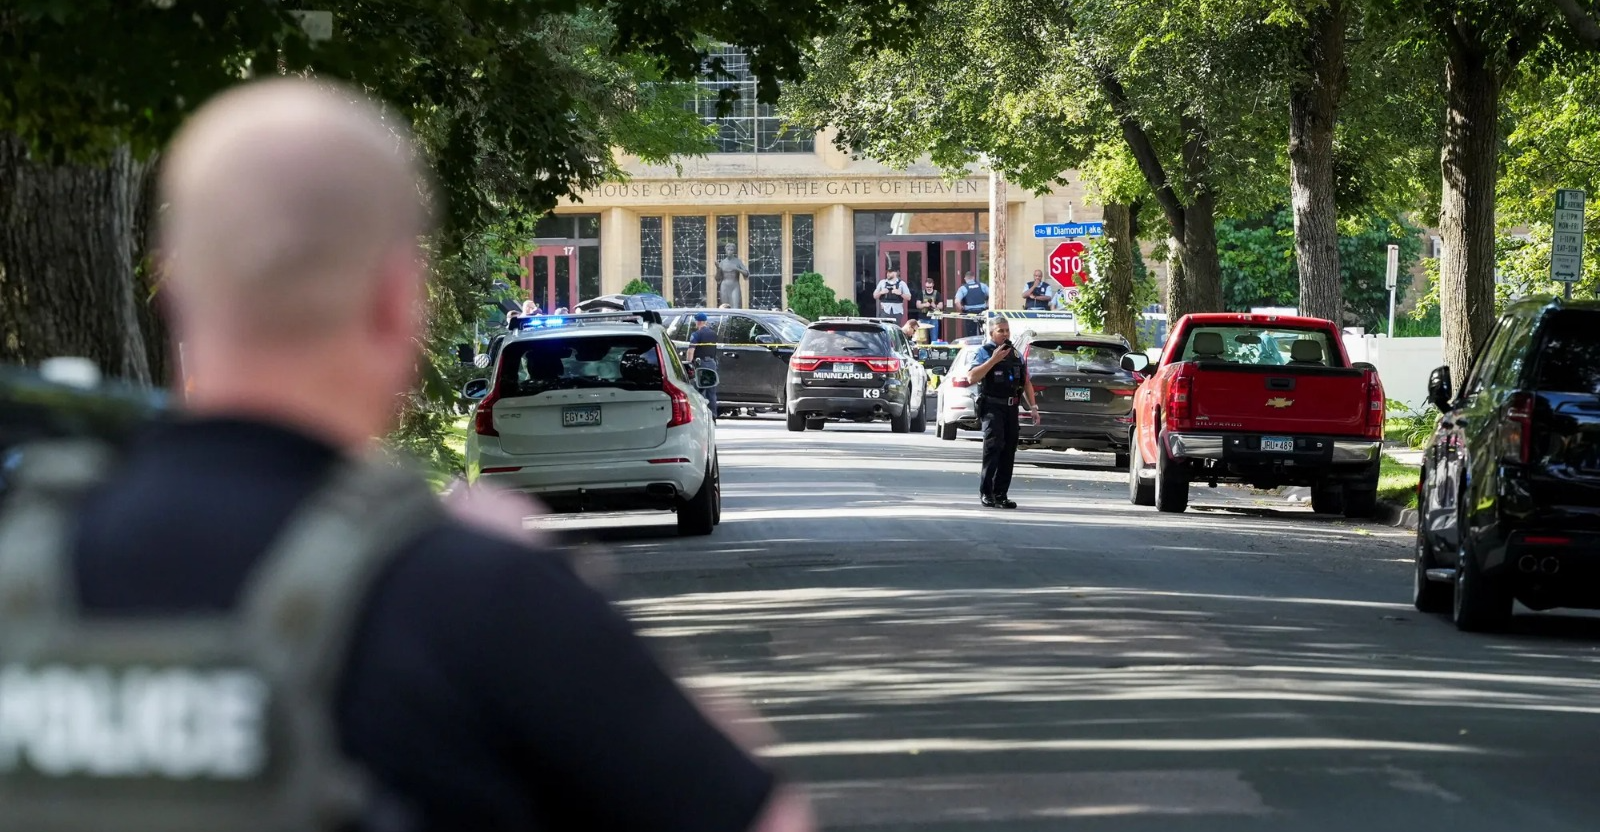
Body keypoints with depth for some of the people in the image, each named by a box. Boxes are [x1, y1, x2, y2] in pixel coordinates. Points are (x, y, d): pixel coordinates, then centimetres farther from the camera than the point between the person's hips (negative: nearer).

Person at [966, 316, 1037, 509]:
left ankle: (1001, 494, 10)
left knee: (1008, 451, 5)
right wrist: (993, 360, -19)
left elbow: (1026, 383, 22)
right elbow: (972, 378, -16)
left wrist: (1033, 406, 12)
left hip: (1011, 408, 6)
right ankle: (986, 492, -16)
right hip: (992, 407, -6)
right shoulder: (984, 352, -2)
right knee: (994, 445, -18)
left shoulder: (1015, 354, 17)